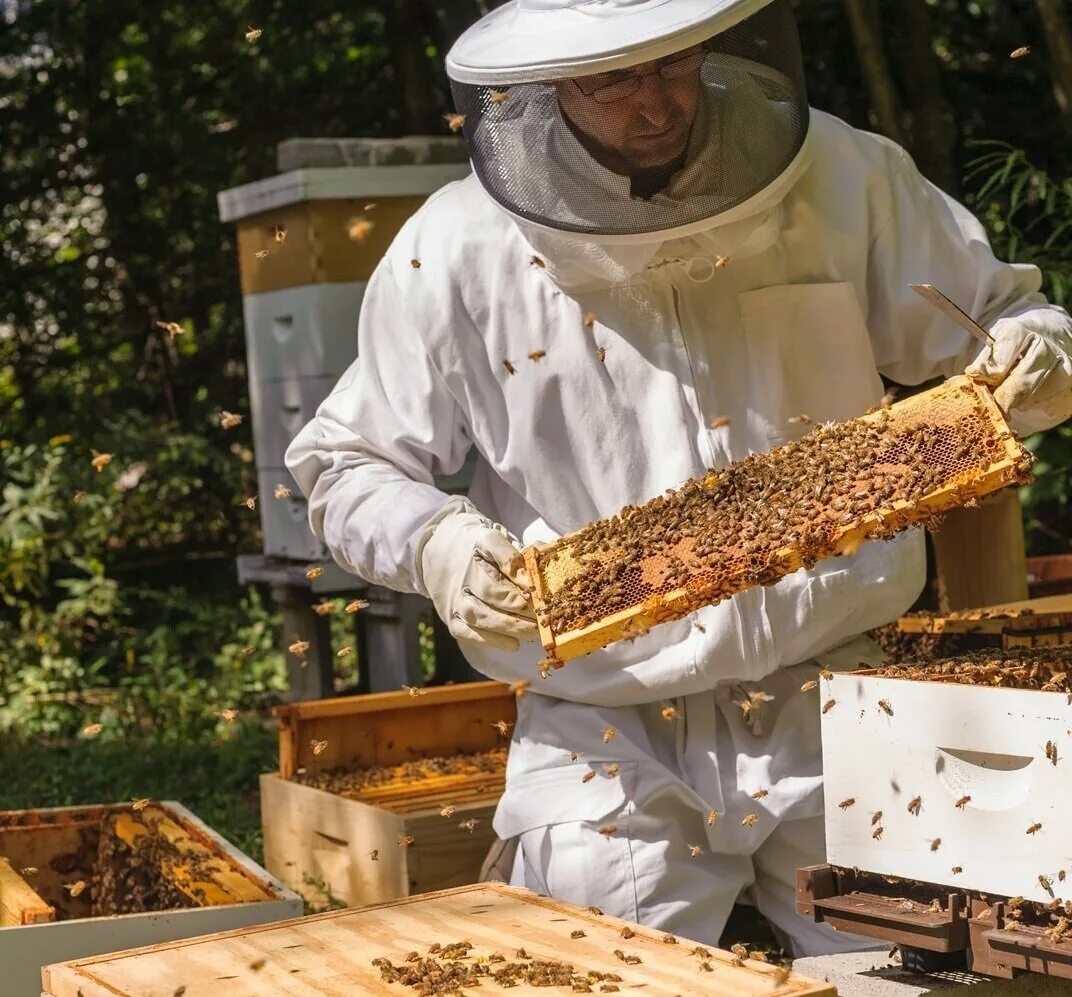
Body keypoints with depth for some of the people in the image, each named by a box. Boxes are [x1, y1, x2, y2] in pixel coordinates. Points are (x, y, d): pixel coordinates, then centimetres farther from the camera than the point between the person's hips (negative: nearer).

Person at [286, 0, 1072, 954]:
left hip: (833, 715, 2)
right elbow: (344, 465, 3)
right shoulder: (459, 253, -5)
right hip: (612, 750, -1)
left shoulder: (842, 182, -2)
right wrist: (436, 542, -17)